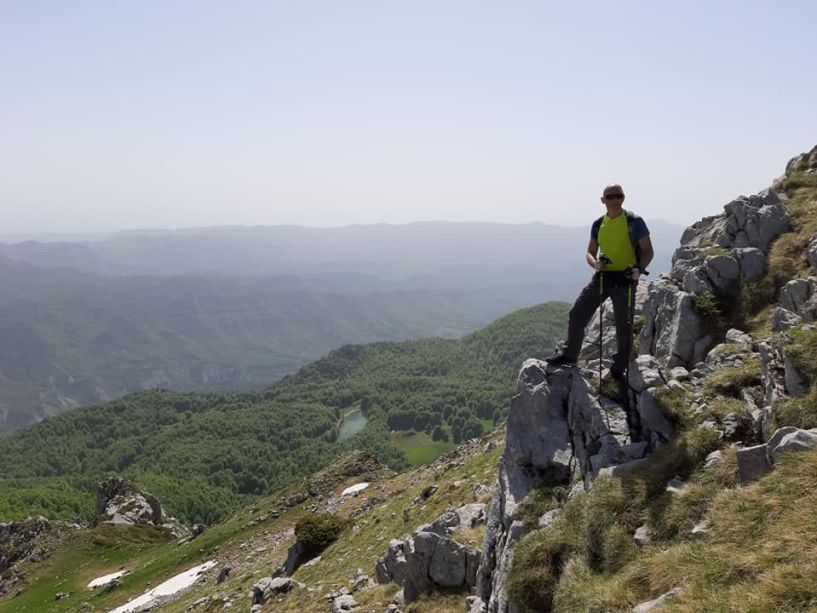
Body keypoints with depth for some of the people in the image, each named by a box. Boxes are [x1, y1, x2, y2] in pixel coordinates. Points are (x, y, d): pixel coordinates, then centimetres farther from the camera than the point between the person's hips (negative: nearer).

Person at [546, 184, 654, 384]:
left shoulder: (634, 221, -5)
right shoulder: (598, 224, 9)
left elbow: (648, 251, -4)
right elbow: (590, 252, 13)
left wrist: (639, 268, -23)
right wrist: (595, 263, -11)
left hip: (625, 278, -4)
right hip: (602, 276, 4)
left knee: (624, 325, 3)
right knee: (577, 314, 1)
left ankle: (618, 369, 18)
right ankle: (569, 355, 17)